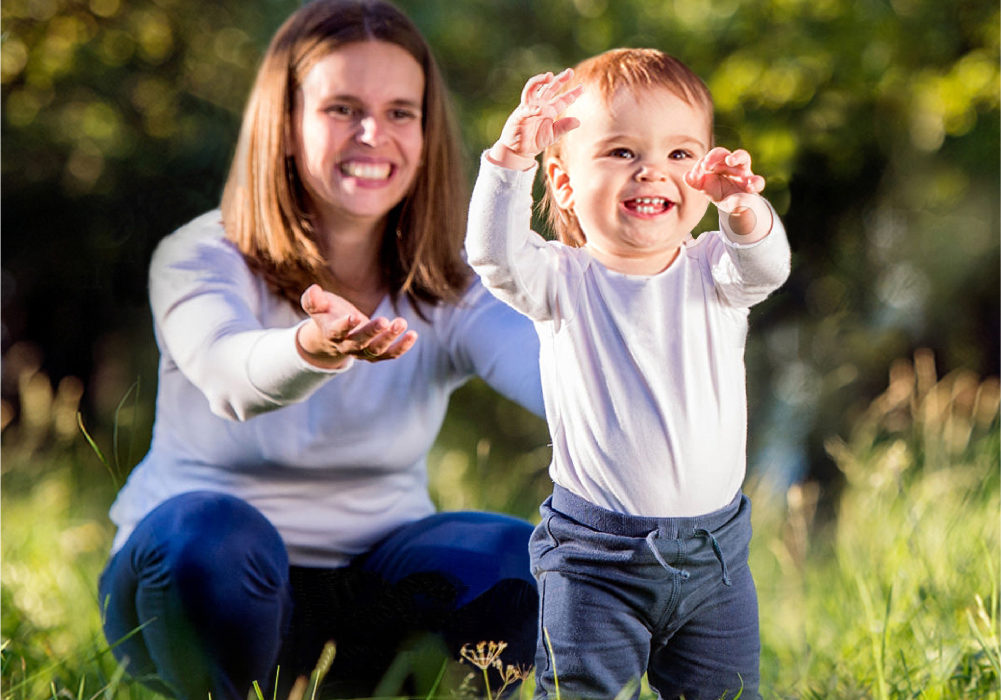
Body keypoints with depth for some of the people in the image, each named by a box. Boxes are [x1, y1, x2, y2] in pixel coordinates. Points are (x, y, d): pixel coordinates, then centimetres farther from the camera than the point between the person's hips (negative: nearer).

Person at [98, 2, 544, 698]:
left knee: (520, 560, -26)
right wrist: (316, 347, -59)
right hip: (205, 589, -2)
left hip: (370, 588, 2)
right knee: (209, 532, -36)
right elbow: (231, 377, -35)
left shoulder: (451, 294, -2)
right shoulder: (198, 260, -11)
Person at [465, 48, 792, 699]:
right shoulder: (565, 283, -4)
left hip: (714, 554, 2)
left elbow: (765, 266, -19)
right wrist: (511, 157, -35)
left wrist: (745, 212, -41)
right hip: (595, 559, -2)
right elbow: (496, 254, -22)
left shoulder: (711, 274, 1)